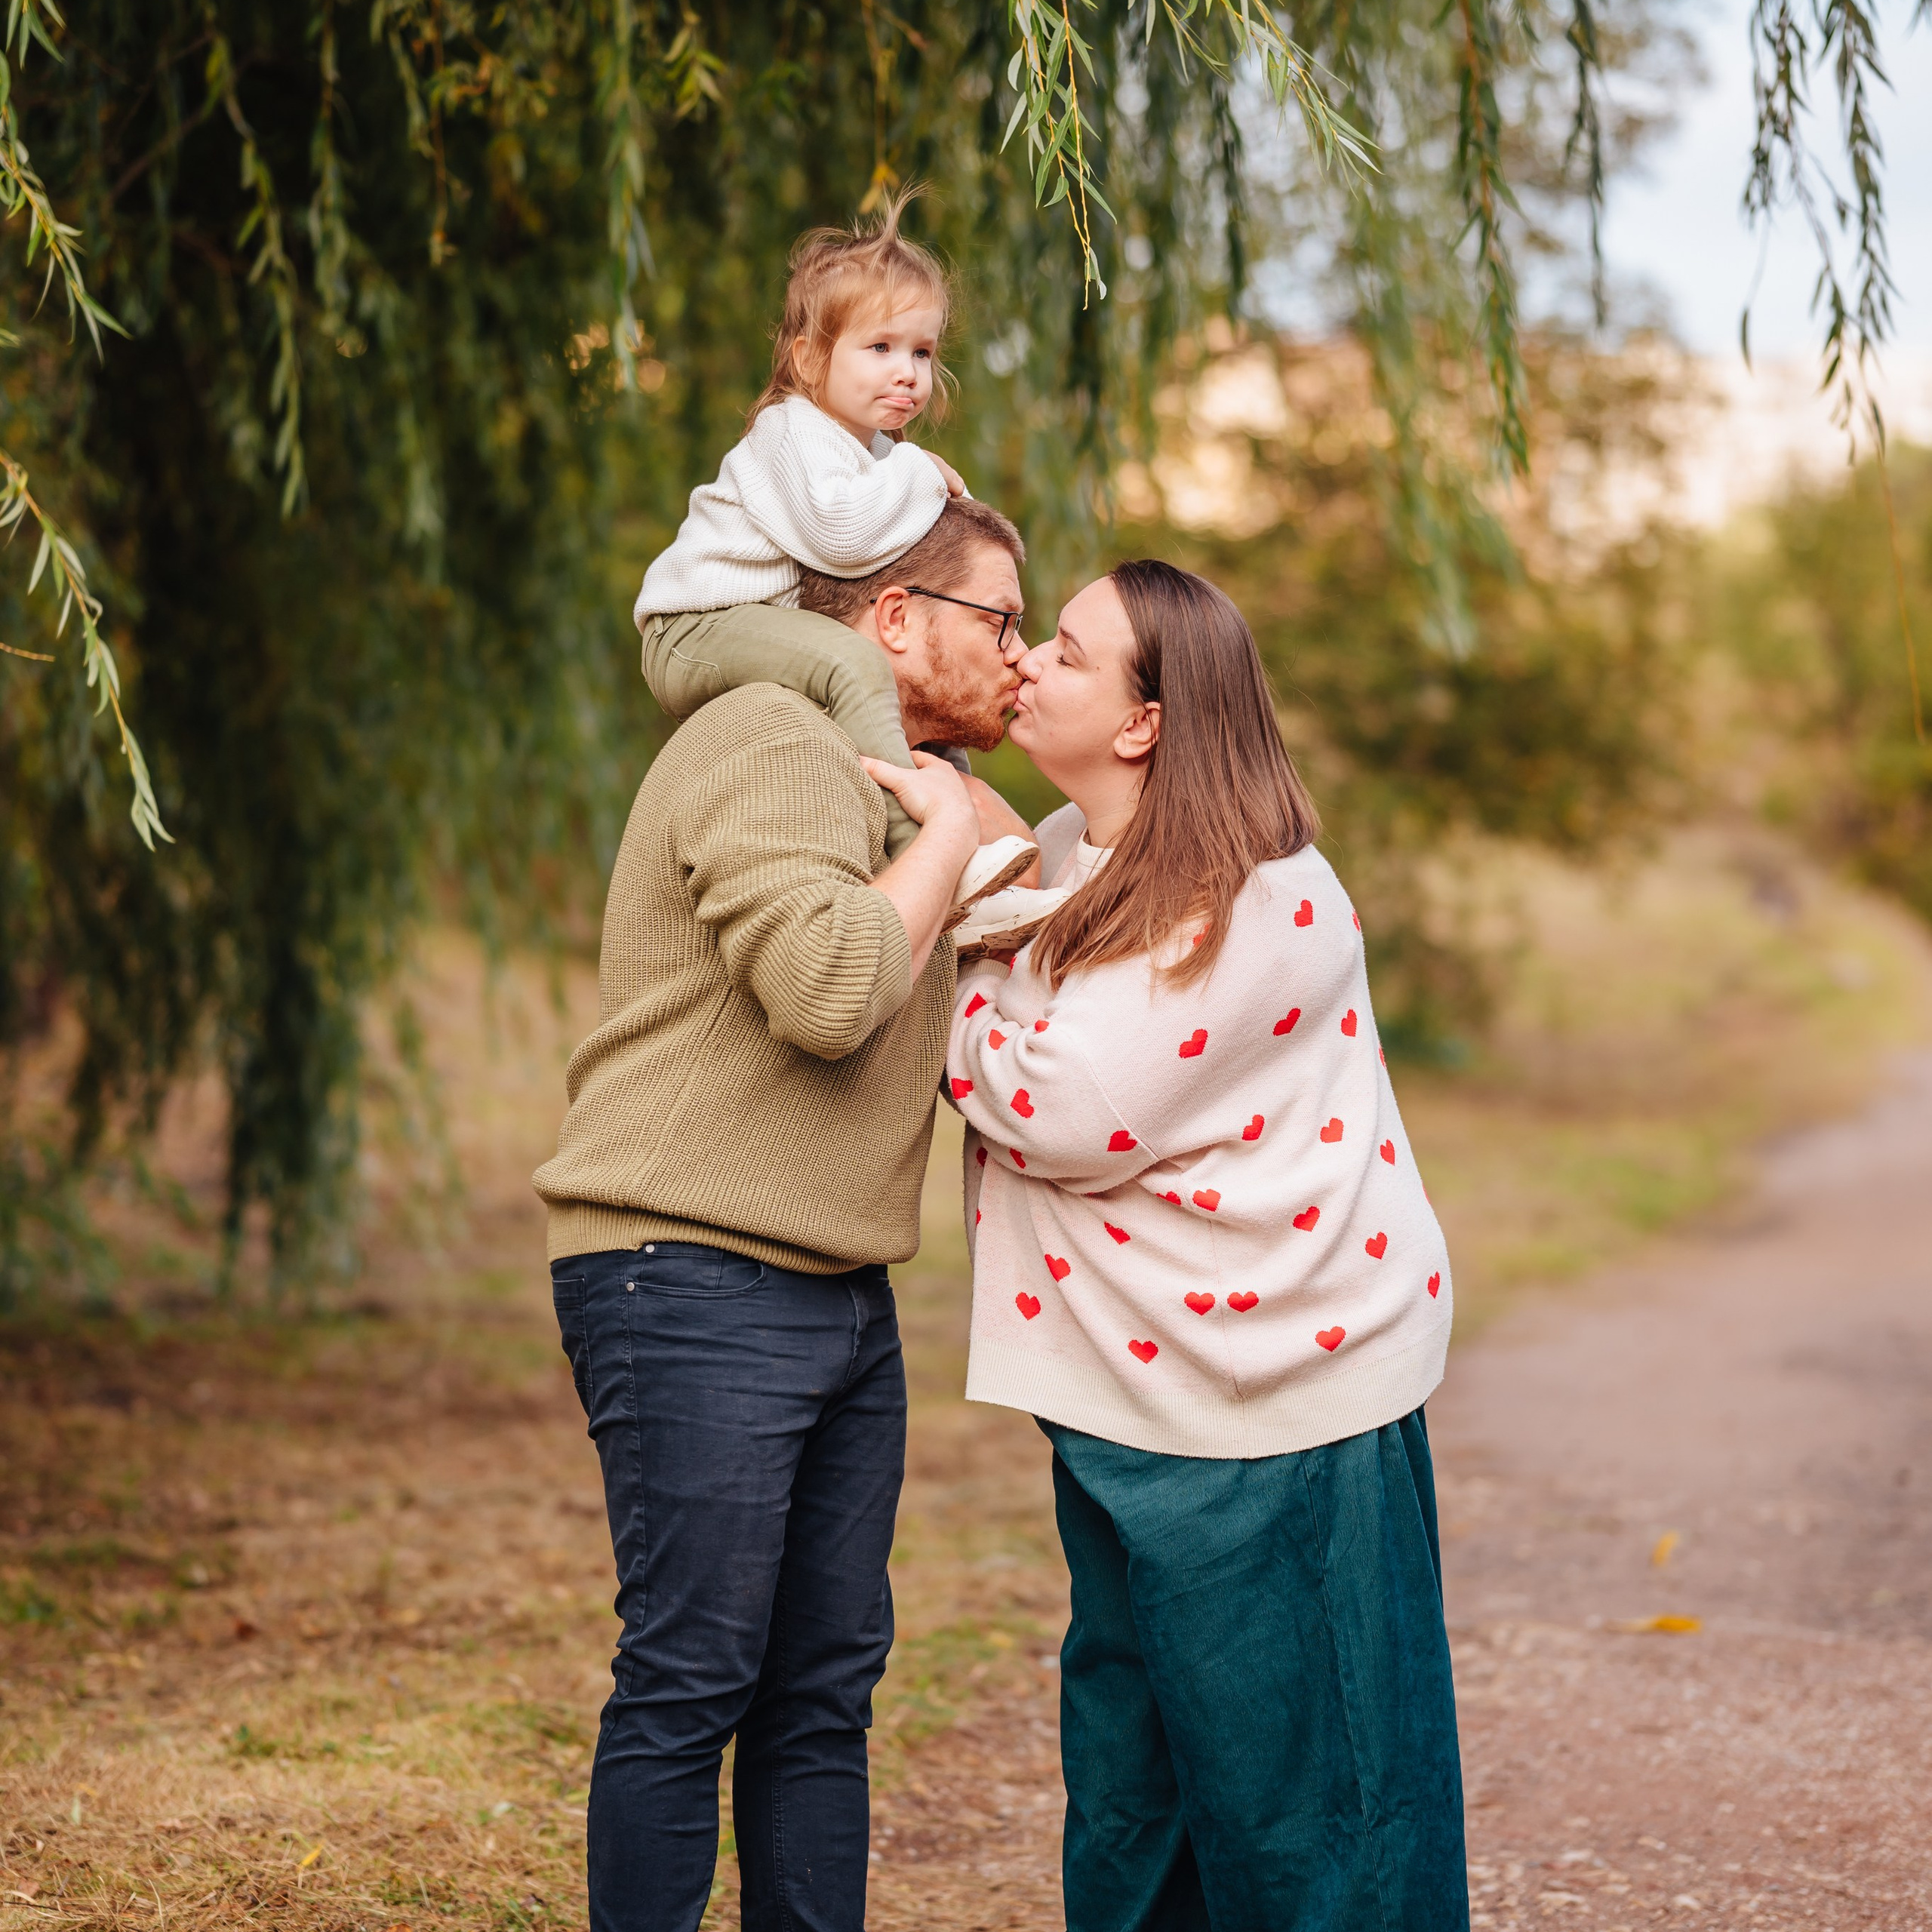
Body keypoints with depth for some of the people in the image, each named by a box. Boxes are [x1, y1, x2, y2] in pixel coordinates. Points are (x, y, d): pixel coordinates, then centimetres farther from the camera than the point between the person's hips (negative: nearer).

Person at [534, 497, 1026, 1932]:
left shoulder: (891, 788, 23)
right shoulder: (772, 748, -10)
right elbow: (825, 990, -26)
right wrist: (947, 839, -11)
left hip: (840, 1299, 10)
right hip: (692, 1279, -10)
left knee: (827, 1686, 9)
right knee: (692, 1680, -7)